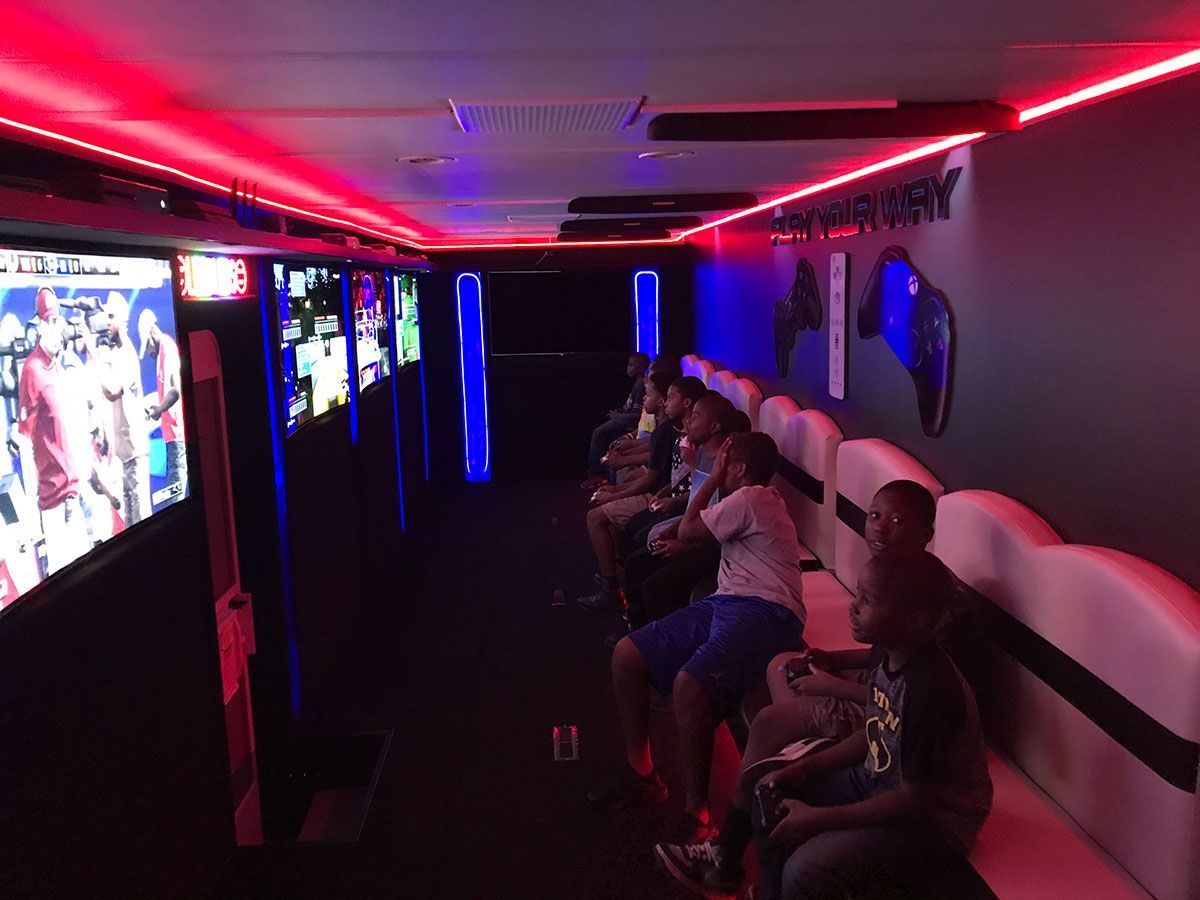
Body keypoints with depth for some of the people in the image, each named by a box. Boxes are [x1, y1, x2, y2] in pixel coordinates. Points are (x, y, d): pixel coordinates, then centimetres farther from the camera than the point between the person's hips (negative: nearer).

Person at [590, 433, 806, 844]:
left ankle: (695, 810, -23)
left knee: (689, 684, -35)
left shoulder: (750, 498, -4)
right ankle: (640, 771, 8)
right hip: (726, 602, 10)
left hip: (763, 610, -10)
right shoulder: (761, 501, 27)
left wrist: (713, 477, 8)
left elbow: (688, 529, 0)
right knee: (626, 655, -1)